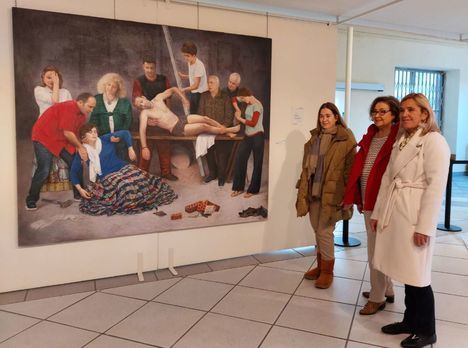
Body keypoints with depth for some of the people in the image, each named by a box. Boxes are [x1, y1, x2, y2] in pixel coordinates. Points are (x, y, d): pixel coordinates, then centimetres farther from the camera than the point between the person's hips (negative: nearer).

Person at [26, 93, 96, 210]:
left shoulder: (82, 114, 0)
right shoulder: (69, 108, -27)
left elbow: (78, 132, 0)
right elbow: (67, 133, -25)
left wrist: (80, 148, -13)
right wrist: (80, 147, -14)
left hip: (62, 140, 9)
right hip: (44, 137, -8)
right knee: (44, 170, -14)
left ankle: (78, 195, 16)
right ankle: (31, 201, 2)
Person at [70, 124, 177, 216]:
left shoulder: (105, 139, 5)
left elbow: (125, 133, 7)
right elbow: (74, 172, 10)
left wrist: (130, 149, 0)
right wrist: (80, 189, 0)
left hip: (123, 168, 3)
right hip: (107, 177, -2)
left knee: (142, 179, -21)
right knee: (124, 186, -33)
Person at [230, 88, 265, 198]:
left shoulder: (257, 105, -15)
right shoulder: (248, 102, 7)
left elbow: (253, 123, -19)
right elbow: (234, 99, 24)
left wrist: (239, 118, -9)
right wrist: (238, 110, 8)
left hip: (257, 136, -8)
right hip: (247, 136, 8)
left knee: (257, 164, 3)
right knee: (240, 160, 5)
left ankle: (253, 190, 12)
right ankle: (239, 187, 14)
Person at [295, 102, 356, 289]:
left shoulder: (346, 140, -6)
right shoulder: (314, 138, 12)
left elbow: (350, 170, -7)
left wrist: (347, 196, -10)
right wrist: (302, 190, 10)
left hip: (332, 193, -6)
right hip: (313, 192, 6)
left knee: (324, 232, -3)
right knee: (317, 231, 13)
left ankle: (327, 271, 16)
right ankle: (320, 266, 29)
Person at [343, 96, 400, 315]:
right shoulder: (370, 137, 11)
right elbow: (357, 167, 10)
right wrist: (352, 196, 8)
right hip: (367, 199, 8)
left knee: (376, 250, 1)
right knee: (379, 248, 18)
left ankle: (378, 297, 18)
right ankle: (387, 290, 35)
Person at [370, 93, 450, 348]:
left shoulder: (434, 141, -7)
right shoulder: (400, 141, 15)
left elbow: (436, 186, -13)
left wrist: (424, 226, -16)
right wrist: (377, 212, 13)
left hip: (414, 215, -6)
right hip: (393, 212, 6)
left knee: (417, 276, 3)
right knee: (406, 273, 14)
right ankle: (410, 321, 29)